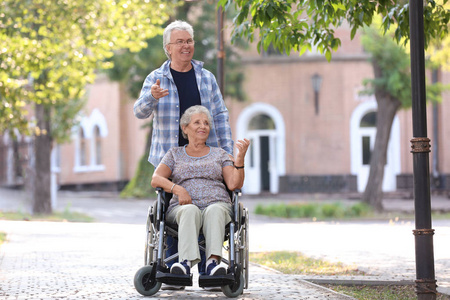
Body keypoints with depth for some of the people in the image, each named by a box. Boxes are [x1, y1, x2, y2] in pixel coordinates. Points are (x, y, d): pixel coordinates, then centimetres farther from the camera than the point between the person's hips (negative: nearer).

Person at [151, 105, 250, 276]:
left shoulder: (220, 155, 23)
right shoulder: (175, 154, 22)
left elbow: (234, 185, 7)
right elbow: (156, 179, 5)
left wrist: (240, 158, -8)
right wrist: (177, 189, -14)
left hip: (217, 205, 0)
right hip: (182, 208, 0)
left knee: (214, 211, -38)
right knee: (190, 211, -38)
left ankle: (213, 262, -57)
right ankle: (186, 262, -56)